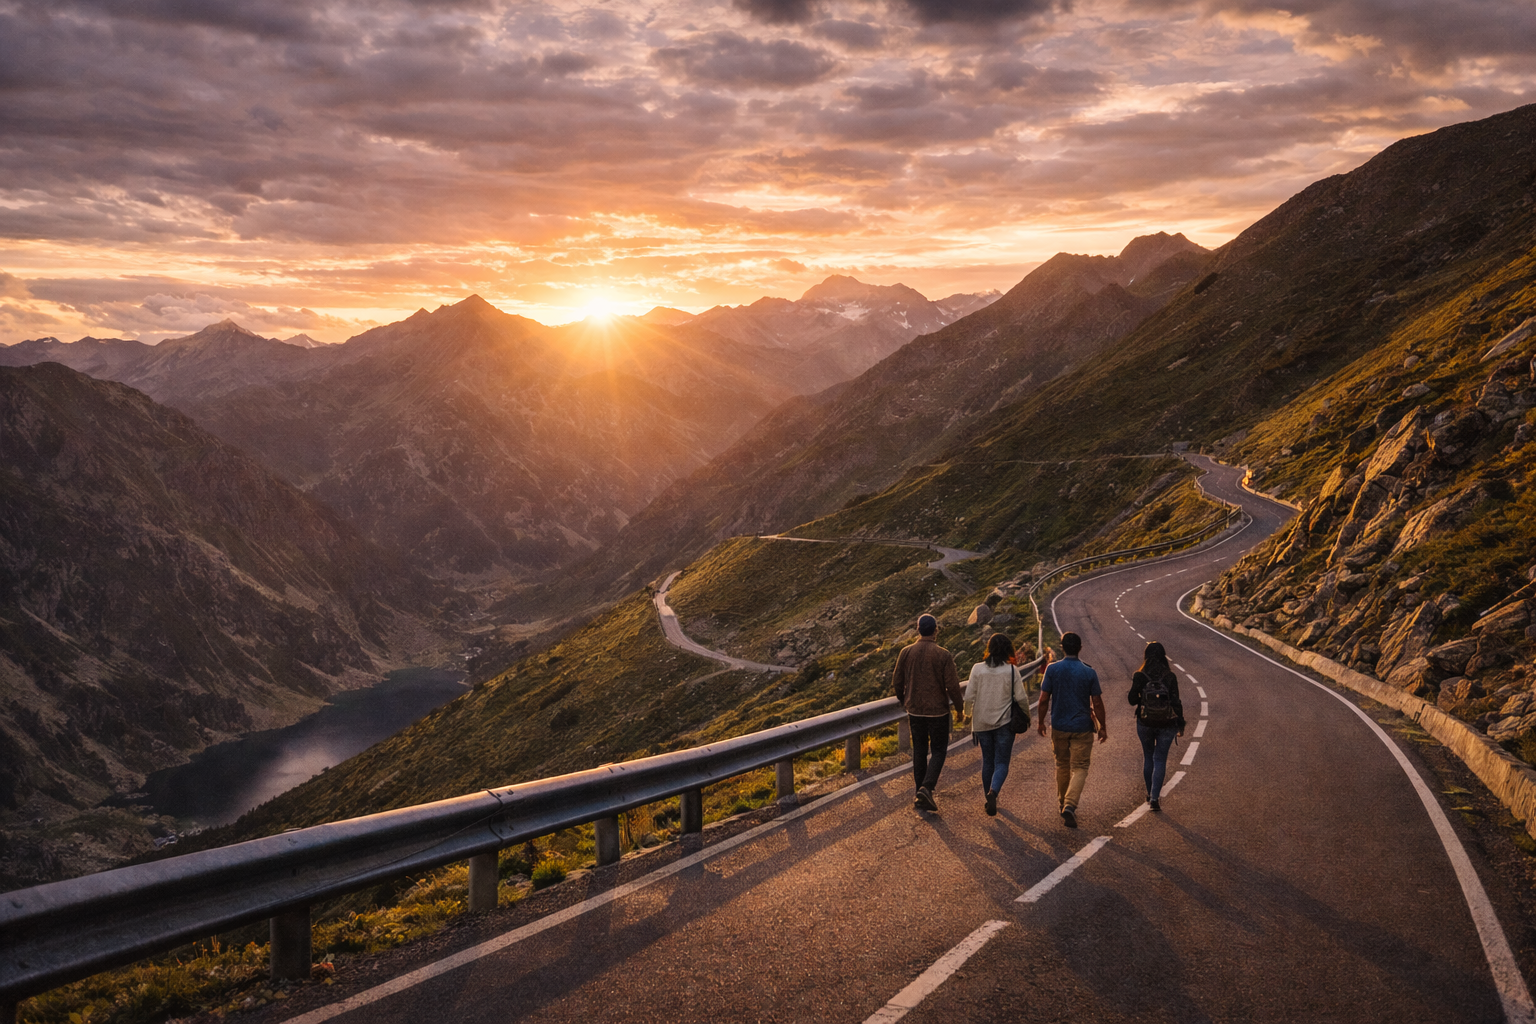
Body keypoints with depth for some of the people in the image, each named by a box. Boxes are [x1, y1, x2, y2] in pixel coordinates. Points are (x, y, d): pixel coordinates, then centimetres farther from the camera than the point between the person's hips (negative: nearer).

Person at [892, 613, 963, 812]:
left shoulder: (906, 652, -4)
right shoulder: (943, 655, -14)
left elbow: (897, 682, 3)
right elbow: (952, 685, -12)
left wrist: (903, 701, 21)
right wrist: (959, 707, 4)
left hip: (915, 710, 3)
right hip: (937, 710, -3)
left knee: (919, 751, 14)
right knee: (938, 751, 9)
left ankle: (921, 795, 19)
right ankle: (926, 788, -12)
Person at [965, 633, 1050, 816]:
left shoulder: (977, 669, -5)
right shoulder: (1011, 671, -8)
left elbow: (969, 696, -4)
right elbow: (1021, 697, -5)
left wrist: (967, 714, 14)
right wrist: (1026, 715, 13)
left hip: (981, 723, 2)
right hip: (1004, 723, -2)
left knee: (987, 761, 17)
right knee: (1001, 763, 2)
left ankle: (988, 797, 25)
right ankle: (993, 792, -23)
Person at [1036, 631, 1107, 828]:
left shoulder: (1053, 669, -7)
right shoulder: (1089, 672, -9)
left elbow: (1044, 699, -5)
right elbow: (1097, 703, -5)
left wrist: (1041, 722, 8)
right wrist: (1102, 727, 7)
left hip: (1059, 727, 2)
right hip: (1082, 727, -2)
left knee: (1062, 766, 19)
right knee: (1080, 768, 1)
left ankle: (1063, 804, 31)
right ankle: (1070, 805, -18)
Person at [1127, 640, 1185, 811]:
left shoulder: (1139, 676, -10)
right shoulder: (1170, 677, -9)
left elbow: (1132, 700, -5)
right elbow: (1176, 702, -8)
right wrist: (1180, 724, 1)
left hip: (1145, 724, 1)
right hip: (1166, 725, -1)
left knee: (1148, 758, 20)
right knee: (1160, 760, 7)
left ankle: (1150, 794, 30)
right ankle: (1154, 798, -2)